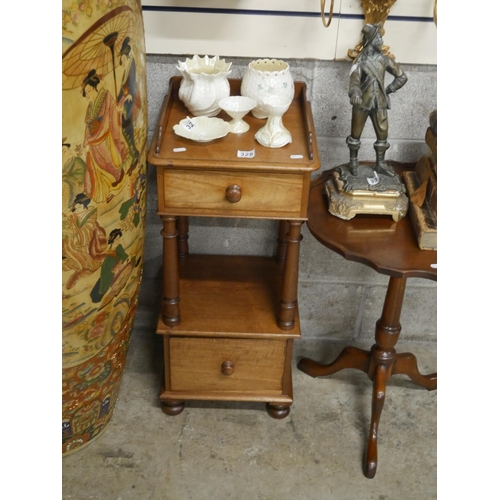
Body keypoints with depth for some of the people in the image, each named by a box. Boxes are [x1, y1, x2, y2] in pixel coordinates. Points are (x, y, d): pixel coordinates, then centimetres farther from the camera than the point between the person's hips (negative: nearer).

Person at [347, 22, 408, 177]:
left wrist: (389, 89, 2)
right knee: (356, 133, 7)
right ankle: (353, 162, 24)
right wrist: (355, 93, -46)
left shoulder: (384, 59, 2)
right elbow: (354, 79, -27)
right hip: (362, 103, -3)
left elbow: (402, 77, 12)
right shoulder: (360, 60, -9)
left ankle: (380, 164, 20)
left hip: (379, 103, 4)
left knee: (382, 133, 7)